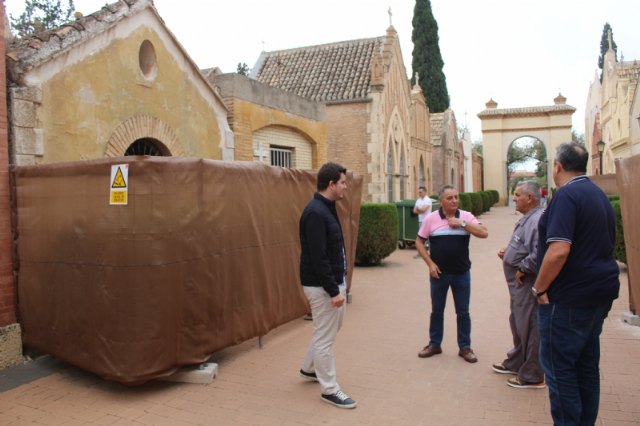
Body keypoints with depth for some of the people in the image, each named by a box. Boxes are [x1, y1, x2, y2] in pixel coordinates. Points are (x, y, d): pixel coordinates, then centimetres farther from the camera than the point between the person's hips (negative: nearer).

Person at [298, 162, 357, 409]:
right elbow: (318, 257, -25)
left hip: (334, 281, 10)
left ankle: (309, 368, 41)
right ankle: (330, 390, 16)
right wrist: (333, 291, -23)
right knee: (325, 337, 2)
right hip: (322, 286, -10)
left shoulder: (327, 208, 10)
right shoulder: (315, 212, -22)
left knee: (331, 329, 23)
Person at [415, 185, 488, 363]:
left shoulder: (466, 216, -2)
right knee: (437, 311, 13)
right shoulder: (431, 218, -4)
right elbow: (419, 242, 2)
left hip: (461, 273, 0)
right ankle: (434, 344, 27)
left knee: (463, 312, 9)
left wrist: (462, 223, -18)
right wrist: (430, 263, -7)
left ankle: (465, 347, 23)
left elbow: (484, 233, -12)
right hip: (439, 273, 0)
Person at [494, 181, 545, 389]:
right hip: (519, 283, 11)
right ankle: (516, 363, 39)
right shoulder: (527, 218, 13)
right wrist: (508, 252, 8)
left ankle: (532, 376, 14)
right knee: (518, 324, 22)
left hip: (528, 284, -11)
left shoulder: (538, 220, -22)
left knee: (530, 329, 1)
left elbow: (539, 254, -31)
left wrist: (522, 269, -19)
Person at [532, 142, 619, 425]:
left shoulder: (566, 195, -16)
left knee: (559, 366, 0)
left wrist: (539, 288, -15)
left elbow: (558, 250, -27)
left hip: (569, 296, -9)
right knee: (587, 364, 16)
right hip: (599, 292, 9)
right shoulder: (599, 195, 14)